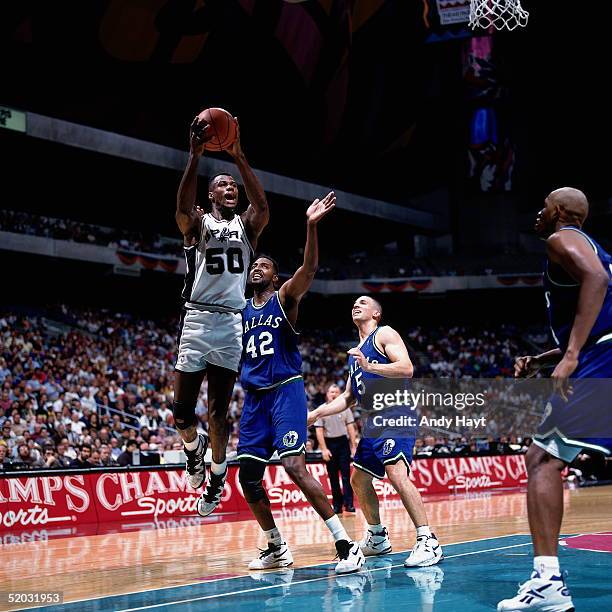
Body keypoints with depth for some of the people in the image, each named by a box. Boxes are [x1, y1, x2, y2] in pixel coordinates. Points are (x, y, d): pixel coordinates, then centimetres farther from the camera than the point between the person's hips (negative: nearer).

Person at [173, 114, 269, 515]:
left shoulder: (246, 225, 13)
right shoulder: (197, 222, 8)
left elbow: (263, 206, -11)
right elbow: (182, 208, -17)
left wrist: (238, 156, -16)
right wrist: (195, 157, -24)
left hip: (232, 323, 1)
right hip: (197, 319, -1)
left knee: (219, 412, 4)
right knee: (182, 413, -4)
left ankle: (217, 471, 25)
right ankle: (194, 447, 28)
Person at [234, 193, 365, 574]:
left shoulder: (285, 299, -1)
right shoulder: (241, 309, 14)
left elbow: (309, 269, -18)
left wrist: (311, 226, -34)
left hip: (286, 391, -6)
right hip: (254, 398, 7)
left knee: (295, 467, -20)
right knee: (248, 477, 5)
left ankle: (347, 545, -18)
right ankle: (277, 549, 21)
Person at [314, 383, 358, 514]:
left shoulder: (345, 408, 3)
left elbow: (351, 427, 3)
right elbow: (319, 431, -2)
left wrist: (354, 446, -4)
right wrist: (324, 449, -9)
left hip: (343, 442, 0)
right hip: (329, 443, 0)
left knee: (346, 475, -6)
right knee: (333, 477, 5)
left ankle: (349, 504, -7)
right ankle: (337, 505, 10)